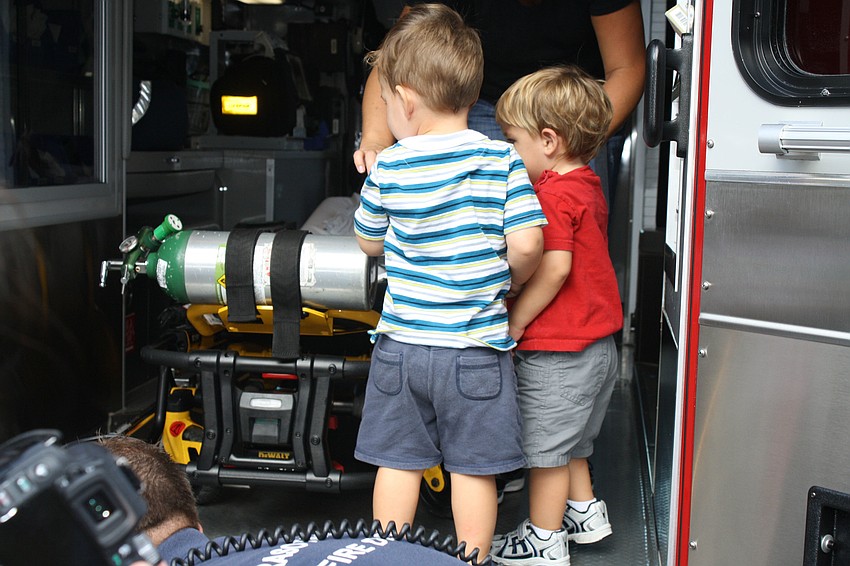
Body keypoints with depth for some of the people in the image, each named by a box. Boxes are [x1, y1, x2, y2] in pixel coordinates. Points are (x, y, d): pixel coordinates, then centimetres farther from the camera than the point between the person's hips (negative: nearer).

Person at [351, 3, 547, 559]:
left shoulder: (388, 168, -5)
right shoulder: (502, 160, -7)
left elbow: (369, 242, 9)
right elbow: (526, 244, -14)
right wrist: (507, 282, 7)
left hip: (402, 342, 1)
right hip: (477, 346, -1)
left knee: (399, 462, 14)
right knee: (474, 469, 10)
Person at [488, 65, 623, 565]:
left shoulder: (553, 194, -21)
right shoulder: (588, 187, 9)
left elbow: (555, 266, -29)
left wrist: (514, 323, -20)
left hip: (557, 353, -10)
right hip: (595, 344, 10)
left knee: (546, 447, 5)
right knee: (568, 441, 25)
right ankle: (584, 512, 39)